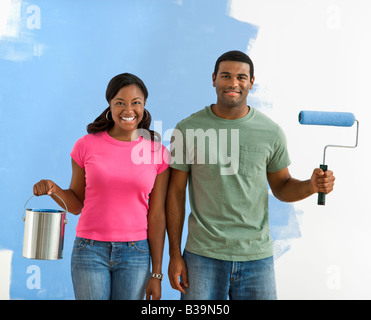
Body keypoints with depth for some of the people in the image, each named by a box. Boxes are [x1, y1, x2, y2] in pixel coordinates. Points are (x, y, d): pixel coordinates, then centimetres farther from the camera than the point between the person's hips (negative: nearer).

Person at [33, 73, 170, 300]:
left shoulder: (158, 153, -1)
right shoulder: (87, 145, -1)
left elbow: (157, 216, -1)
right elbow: (76, 204, 7)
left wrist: (156, 273, 0)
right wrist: (53, 189, -14)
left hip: (135, 254, 0)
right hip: (90, 250, 0)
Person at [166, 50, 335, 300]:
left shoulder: (271, 132, 0)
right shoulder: (188, 129, -3)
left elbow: (281, 187, 11)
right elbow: (176, 192, 0)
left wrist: (311, 185, -11)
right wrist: (175, 254, -1)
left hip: (256, 257, 1)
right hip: (203, 256, -1)